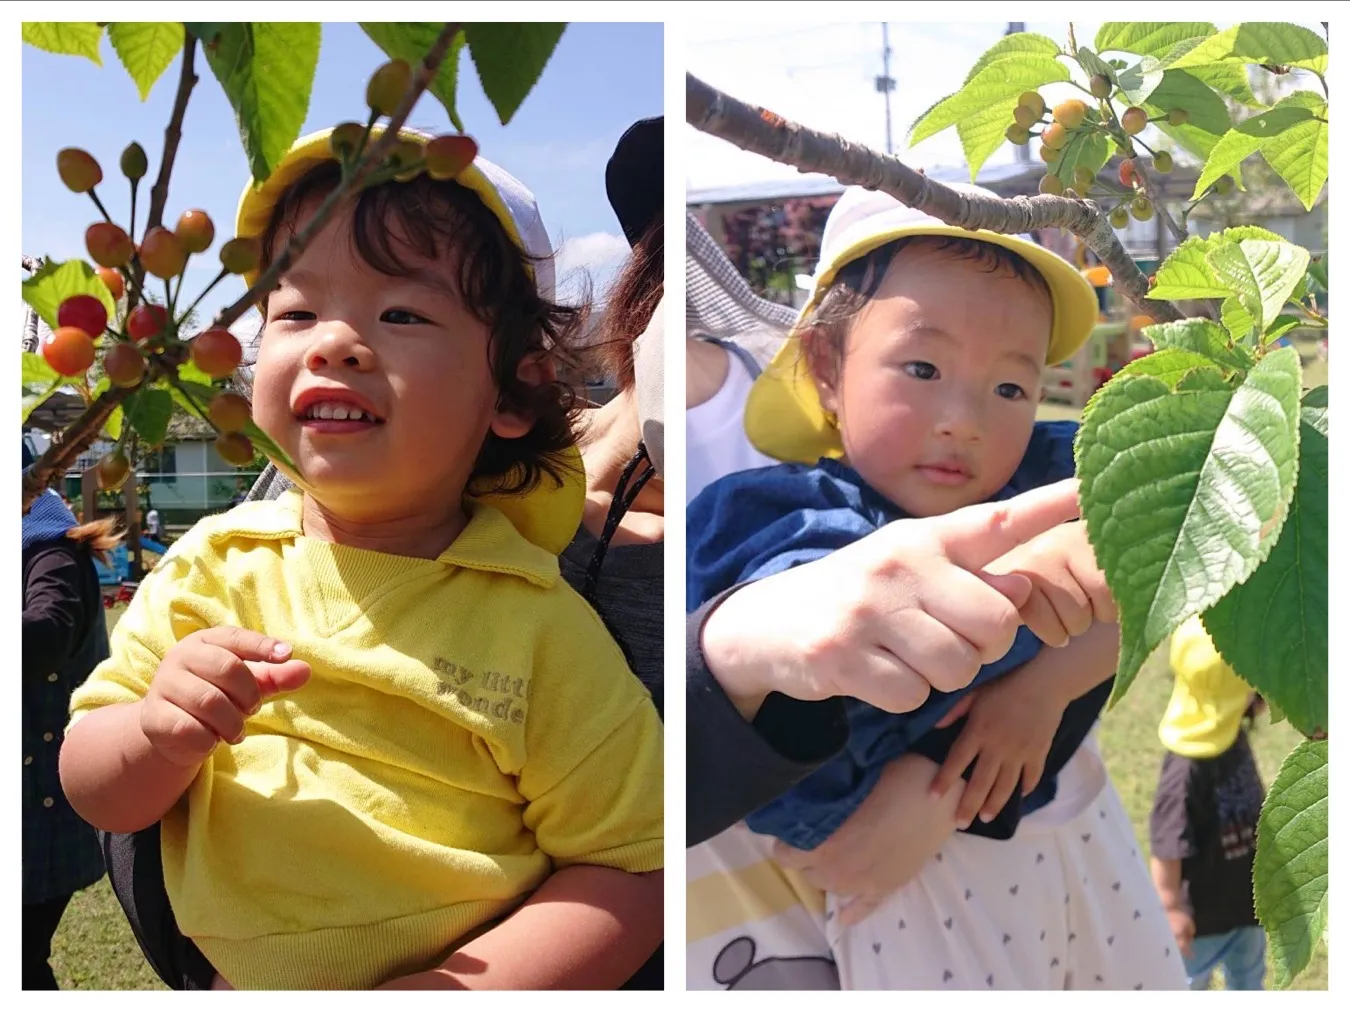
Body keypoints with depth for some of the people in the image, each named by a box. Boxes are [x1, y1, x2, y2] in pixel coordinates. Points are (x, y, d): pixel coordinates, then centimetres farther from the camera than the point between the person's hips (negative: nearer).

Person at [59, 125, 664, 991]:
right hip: (225, 982, 5)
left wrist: (461, 986, -21)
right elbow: (92, 792, 1)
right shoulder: (213, 565, -3)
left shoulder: (540, 628, -12)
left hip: (428, 982, -4)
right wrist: (158, 735, -20)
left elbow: (630, 871, -10)